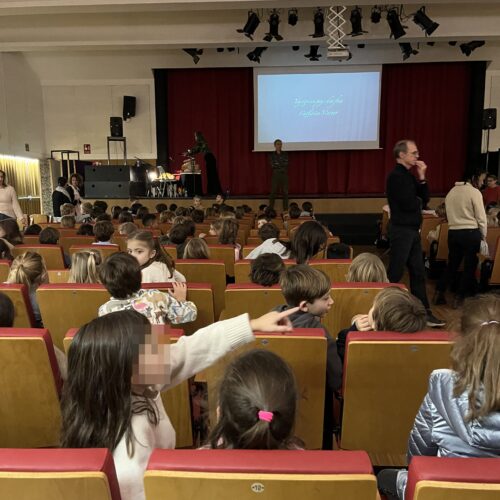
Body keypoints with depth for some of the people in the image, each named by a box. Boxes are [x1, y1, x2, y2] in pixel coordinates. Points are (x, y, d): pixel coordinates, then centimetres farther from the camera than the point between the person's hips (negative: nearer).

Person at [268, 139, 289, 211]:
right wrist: (282, 165, -5)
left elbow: (286, 163, -5)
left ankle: (286, 210, 7)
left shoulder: (285, 154, 8)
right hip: (275, 175, -2)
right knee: (273, 192, -4)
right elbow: (272, 165, -8)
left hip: (284, 175, 2)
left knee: (285, 192, 1)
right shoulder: (272, 154, 4)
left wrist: (277, 164, -8)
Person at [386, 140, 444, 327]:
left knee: (418, 272, 12)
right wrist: (419, 201, 0)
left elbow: (424, 199, 10)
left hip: (413, 230, 9)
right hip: (402, 231, -9)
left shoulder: (409, 176, 13)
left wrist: (422, 178, -2)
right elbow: (408, 204, -22)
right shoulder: (396, 176, -14)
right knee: (395, 274, -2)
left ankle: (424, 312, 20)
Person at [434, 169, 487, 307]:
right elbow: (481, 218, -8)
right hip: (471, 233, -6)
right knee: (470, 266, 5)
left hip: (453, 232, 6)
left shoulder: (451, 191, 10)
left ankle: (439, 293, 12)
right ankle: (459, 297, 8)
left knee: (452, 264, 15)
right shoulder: (474, 192, -9)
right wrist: (483, 235, 4)